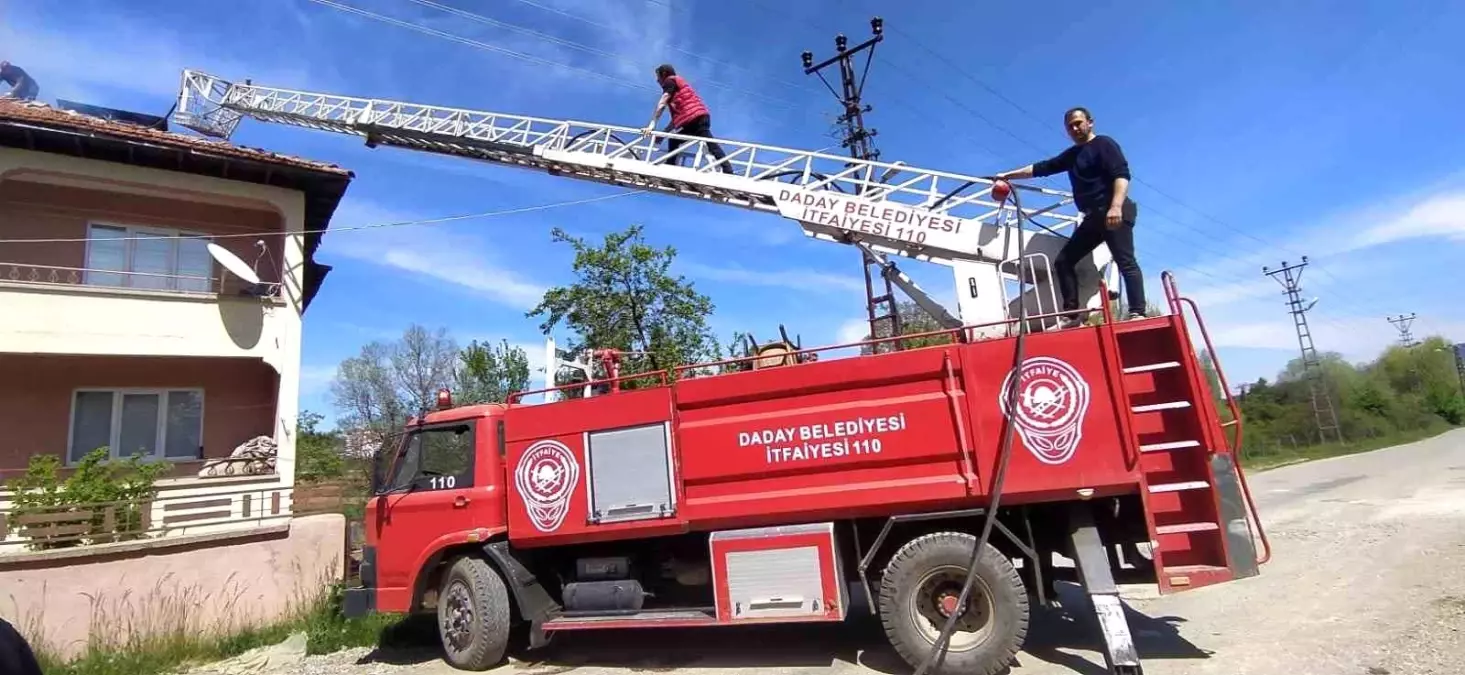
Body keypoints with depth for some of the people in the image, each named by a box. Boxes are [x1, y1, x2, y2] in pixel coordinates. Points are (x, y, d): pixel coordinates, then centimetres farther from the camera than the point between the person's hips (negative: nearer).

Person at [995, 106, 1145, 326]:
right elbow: (1040, 168, 28)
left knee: (1125, 262, -16)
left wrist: (1116, 206, -26)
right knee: (1063, 261, 2)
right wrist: (1008, 175, 26)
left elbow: (1121, 174, -13)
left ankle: (1137, 314, -21)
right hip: (1093, 216, 9)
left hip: (1115, 212, -9)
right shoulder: (1071, 155, 25)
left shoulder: (1104, 144, 1)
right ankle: (1071, 315, -2)